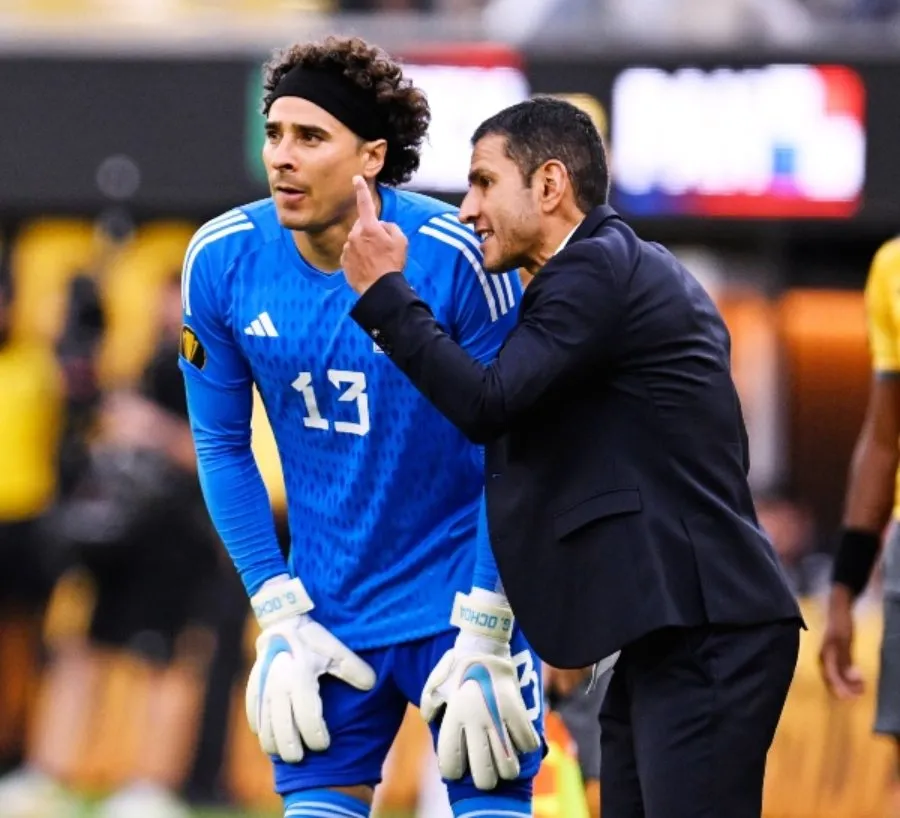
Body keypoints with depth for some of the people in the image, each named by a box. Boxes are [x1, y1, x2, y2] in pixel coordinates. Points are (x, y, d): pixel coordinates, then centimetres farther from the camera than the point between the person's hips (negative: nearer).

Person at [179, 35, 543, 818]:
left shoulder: (455, 255, -20)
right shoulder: (221, 261, -9)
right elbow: (222, 446, 3)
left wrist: (484, 633, -14)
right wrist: (279, 617, -1)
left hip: (460, 592, -3)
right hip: (330, 605, 3)